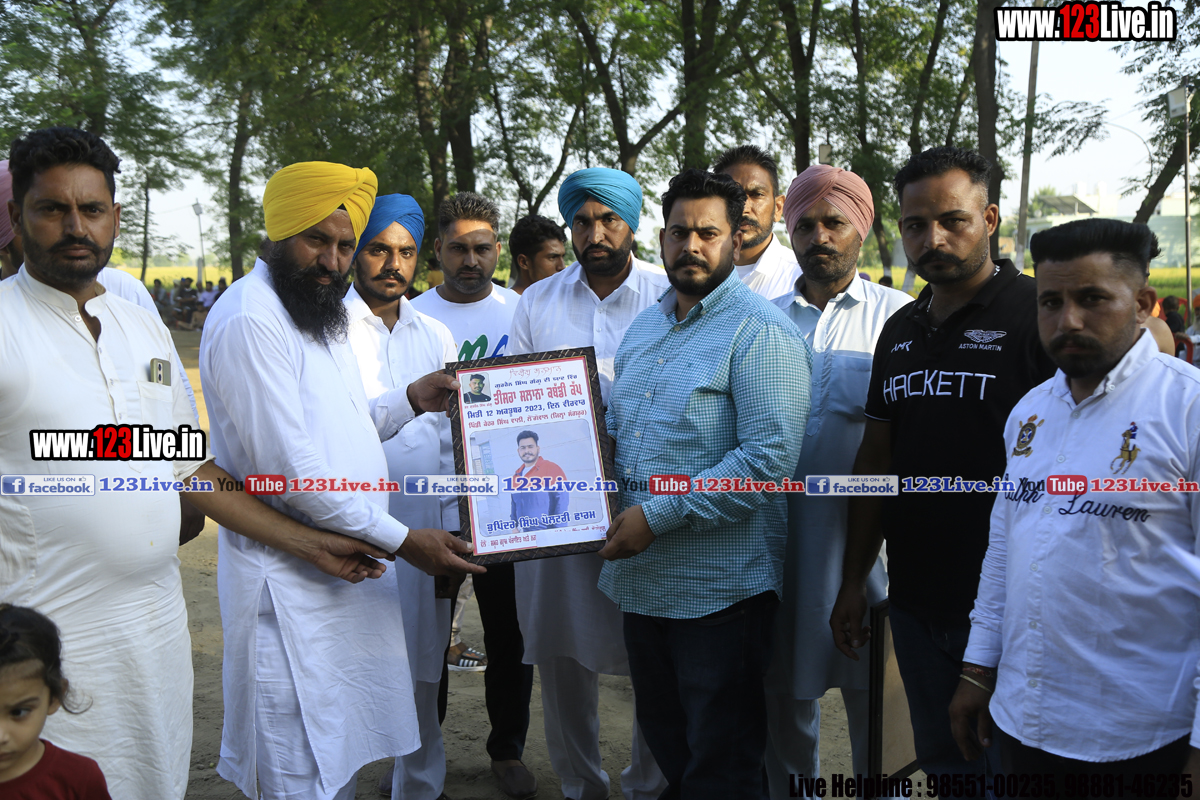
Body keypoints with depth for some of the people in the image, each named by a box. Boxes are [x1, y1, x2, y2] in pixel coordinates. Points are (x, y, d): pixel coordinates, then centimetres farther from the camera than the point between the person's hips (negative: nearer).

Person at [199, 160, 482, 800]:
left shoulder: (321, 313, 15)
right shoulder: (249, 320, -17)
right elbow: (289, 471, -22)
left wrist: (410, 400, 4)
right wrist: (402, 539, -19)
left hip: (349, 570, 9)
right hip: (293, 584, -9)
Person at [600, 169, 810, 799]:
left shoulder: (759, 332, -13)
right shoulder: (644, 327, 13)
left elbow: (769, 459, -22)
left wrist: (656, 516, -21)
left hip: (720, 587, -7)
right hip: (640, 579, 8)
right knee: (663, 741, 23)